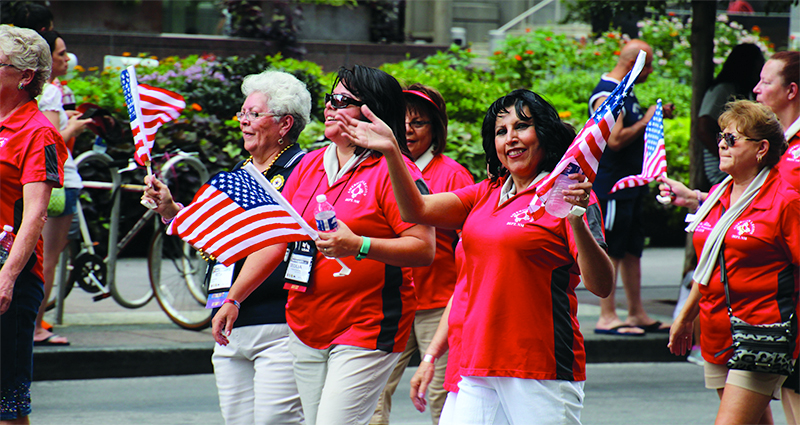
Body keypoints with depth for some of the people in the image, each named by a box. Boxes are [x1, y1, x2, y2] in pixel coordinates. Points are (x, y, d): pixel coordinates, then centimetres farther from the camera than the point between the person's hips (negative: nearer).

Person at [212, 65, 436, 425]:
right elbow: (275, 239, 15)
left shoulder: (392, 171, -9)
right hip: (306, 327, 7)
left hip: (366, 329, -7)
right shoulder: (310, 165, 12)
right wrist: (232, 300, 10)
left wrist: (358, 246, -27)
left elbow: (424, 249, -16)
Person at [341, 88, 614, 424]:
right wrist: (391, 151, -8)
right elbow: (416, 211, 5)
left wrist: (576, 220, -30)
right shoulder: (486, 195, 15)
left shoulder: (565, 194, -5)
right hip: (479, 367, 6)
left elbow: (601, 286, -15)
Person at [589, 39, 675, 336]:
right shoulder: (606, 95, -16)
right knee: (611, 252, -7)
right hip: (611, 186, -10)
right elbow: (615, 140, -25)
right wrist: (646, 121, -15)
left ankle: (637, 314, 17)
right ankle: (607, 318, -5)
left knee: (632, 250, 12)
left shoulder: (626, 92, 16)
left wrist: (657, 115, 12)